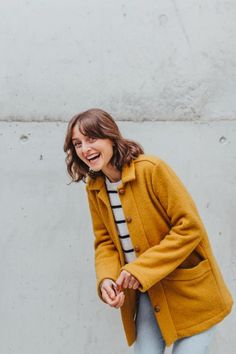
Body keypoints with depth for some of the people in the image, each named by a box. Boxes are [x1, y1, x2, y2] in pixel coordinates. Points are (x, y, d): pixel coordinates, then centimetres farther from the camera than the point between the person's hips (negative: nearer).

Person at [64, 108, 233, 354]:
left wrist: (141, 269, -21)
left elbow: (189, 228, -19)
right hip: (144, 293, 5)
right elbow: (105, 241, 7)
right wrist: (106, 279, -13)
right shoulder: (94, 187, 0)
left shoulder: (151, 169, -19)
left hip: (188, 291, -5)